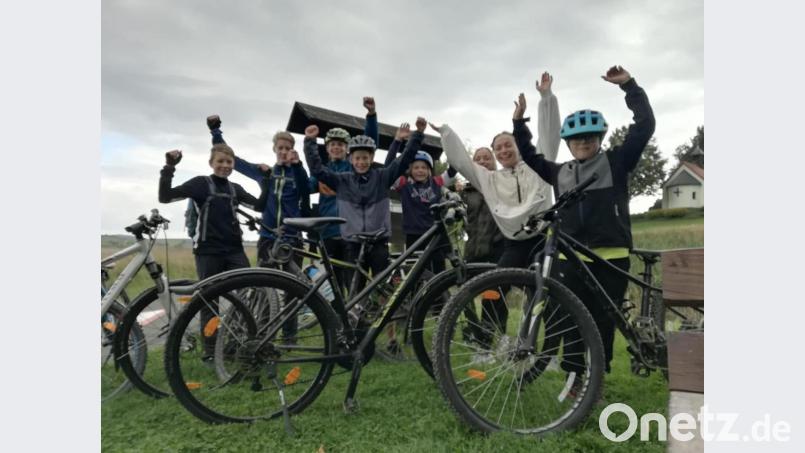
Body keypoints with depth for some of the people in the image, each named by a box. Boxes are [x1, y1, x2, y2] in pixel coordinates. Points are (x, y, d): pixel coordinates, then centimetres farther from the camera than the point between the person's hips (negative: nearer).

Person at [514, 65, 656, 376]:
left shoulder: (616, 162, 7)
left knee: (603, 322, 6)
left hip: (610, 257, -2)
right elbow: (529, 157, 22)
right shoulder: (560, 172, 15)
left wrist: (629, 85, -1)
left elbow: (645, 125, 0)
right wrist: (519, 123, 15)